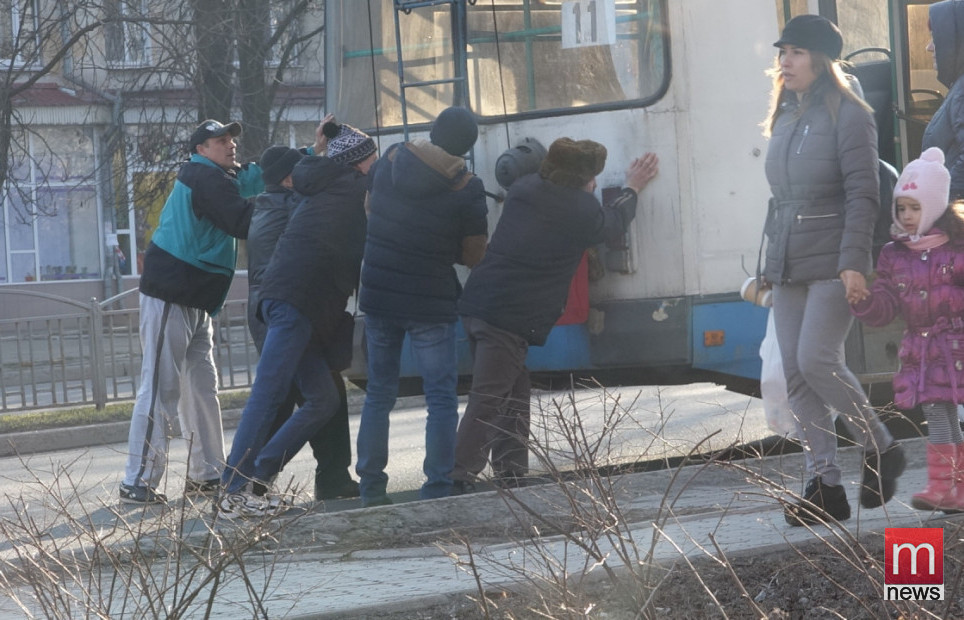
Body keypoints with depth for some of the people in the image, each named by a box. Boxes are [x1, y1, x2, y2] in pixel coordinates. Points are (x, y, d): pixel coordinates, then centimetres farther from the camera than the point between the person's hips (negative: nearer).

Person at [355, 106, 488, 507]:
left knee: (379, 394, 14)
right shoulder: (466, 190, -13)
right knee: (442, 398, 3)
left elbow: (370, 207, 18)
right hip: (430, 305, -4)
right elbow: (474, 257, -5)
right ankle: (437, 488, -4)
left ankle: (371, 487, 14)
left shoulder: (391, 161, -1)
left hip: (378, 294, 4)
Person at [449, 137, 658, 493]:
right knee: (488, 401, -10)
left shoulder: (524, 188, 13)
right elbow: (615, 223, 19)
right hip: (513, 317, -8)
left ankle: (511, 474, 20)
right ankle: (460, 481, -16)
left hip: (476, 303, 8)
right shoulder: (581, 211, -4)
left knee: (514, 393, 18)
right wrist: (632, 189, 37)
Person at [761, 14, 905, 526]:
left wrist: (854, 262, -21)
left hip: (832, 266, -7)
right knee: (796, 376, 1)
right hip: (788, 268, 8)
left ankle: (880, 449, 3)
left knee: (817, 361, -17)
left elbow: (862, 195, -12)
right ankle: (824, 487, 4)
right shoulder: (785, 119, 16)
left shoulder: (846, 115, -7)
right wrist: (769, 264, 19)